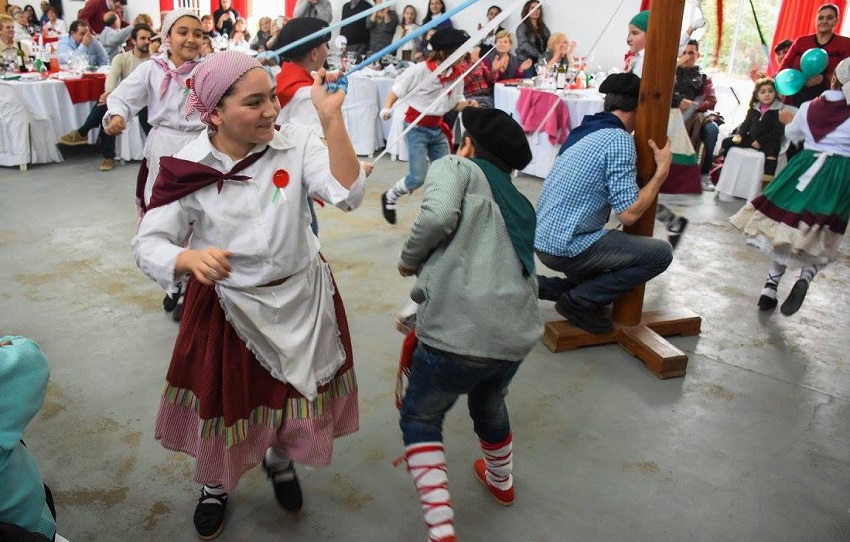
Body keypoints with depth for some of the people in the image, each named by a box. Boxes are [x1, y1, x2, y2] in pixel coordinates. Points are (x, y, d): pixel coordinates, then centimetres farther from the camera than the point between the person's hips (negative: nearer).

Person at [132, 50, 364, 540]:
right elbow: (149, 244, -14)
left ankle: (280, 459, 54)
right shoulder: (188, 168, -14)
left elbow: (349, 194, -25)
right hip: (228, 309, -1)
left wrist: (333, 119, -32)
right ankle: (215, 485, 50)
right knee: (225, 401, 16)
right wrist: (191, 258, -37)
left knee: (298, 395, 18)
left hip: (302, 299, 2)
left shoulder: (296, 142, -13)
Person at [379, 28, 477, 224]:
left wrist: (467, 104, -14)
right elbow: (398, 89, -7)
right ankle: (389, 197, 19)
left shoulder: (456, 74, -1)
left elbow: (456, 102, 7)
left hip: (438, 129, 6)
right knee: (418, 177, -9)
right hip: (417, 129, -6)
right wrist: (387, 108, -19)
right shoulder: (420, 70, -18)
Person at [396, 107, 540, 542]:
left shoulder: (457, 168, 4)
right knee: (489, 403, 35)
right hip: (517, 334, 7)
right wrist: (423, 313, 31)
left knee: (419, 419, 19)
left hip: (459, 334, -6)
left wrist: (409, 259, 1)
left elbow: (438, 215, -17)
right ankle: (501, 483, 59)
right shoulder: (519, 205, 24)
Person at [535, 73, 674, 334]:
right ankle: (579, 300, -3)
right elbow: (629, 213, -19)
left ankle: (573, 283, 15)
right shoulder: (619, 139, -15)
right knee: (662, 253, -3)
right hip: (565, 248, -9)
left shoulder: (585, 130, 11)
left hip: (542, 239, 9)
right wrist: (662, 170, -8)